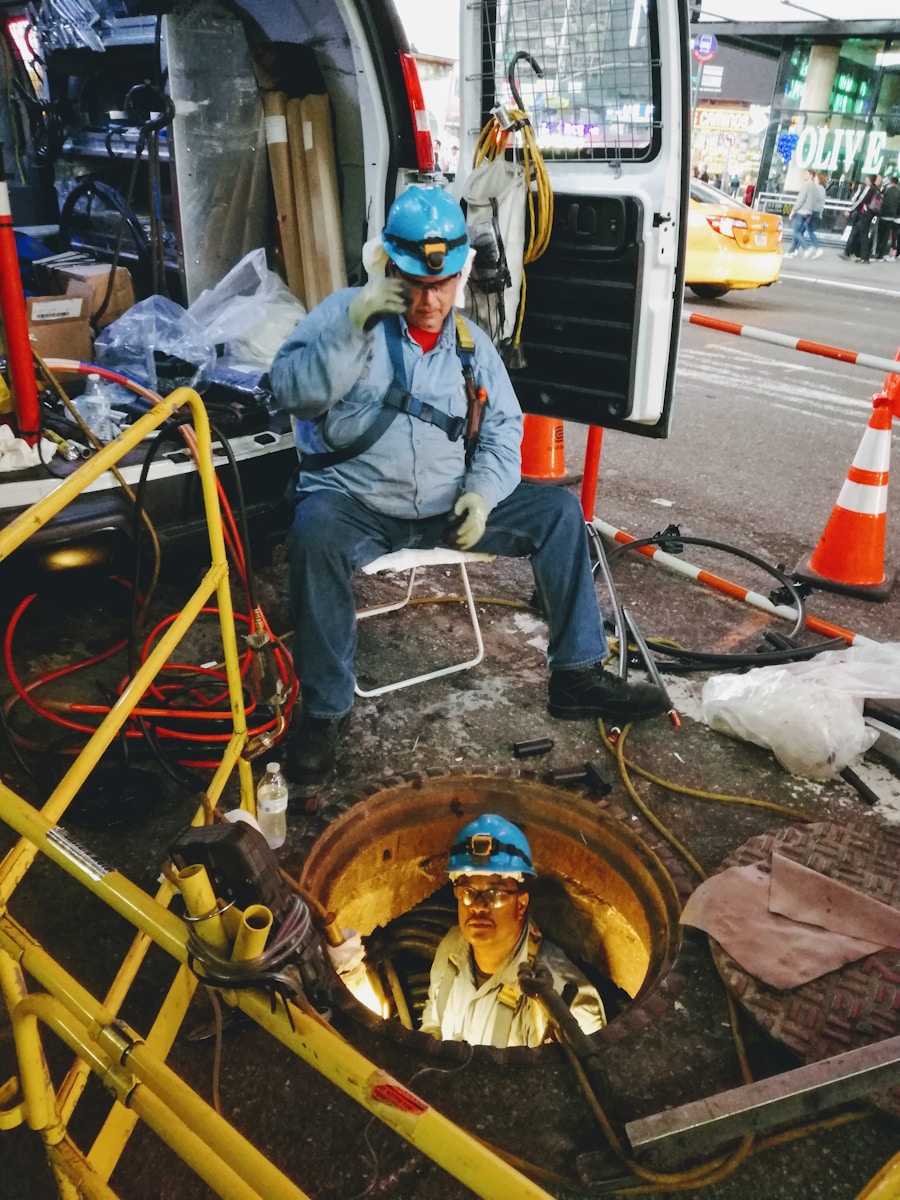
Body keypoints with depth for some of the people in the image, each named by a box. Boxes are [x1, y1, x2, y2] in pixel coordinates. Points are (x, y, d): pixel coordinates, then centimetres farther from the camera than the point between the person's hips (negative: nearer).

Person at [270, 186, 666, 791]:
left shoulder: (471, 343, 12)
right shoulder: (346, 311, 1)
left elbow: (503, 429, 11)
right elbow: (293, 390, -11)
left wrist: (482, 491, -9)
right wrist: (353, 326, -23)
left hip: (449, 507, 4)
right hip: (357, 505, -4)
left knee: (558, 509, -9)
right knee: (314, 534, -37)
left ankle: (578, 674, -2)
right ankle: (325, 710, -21)